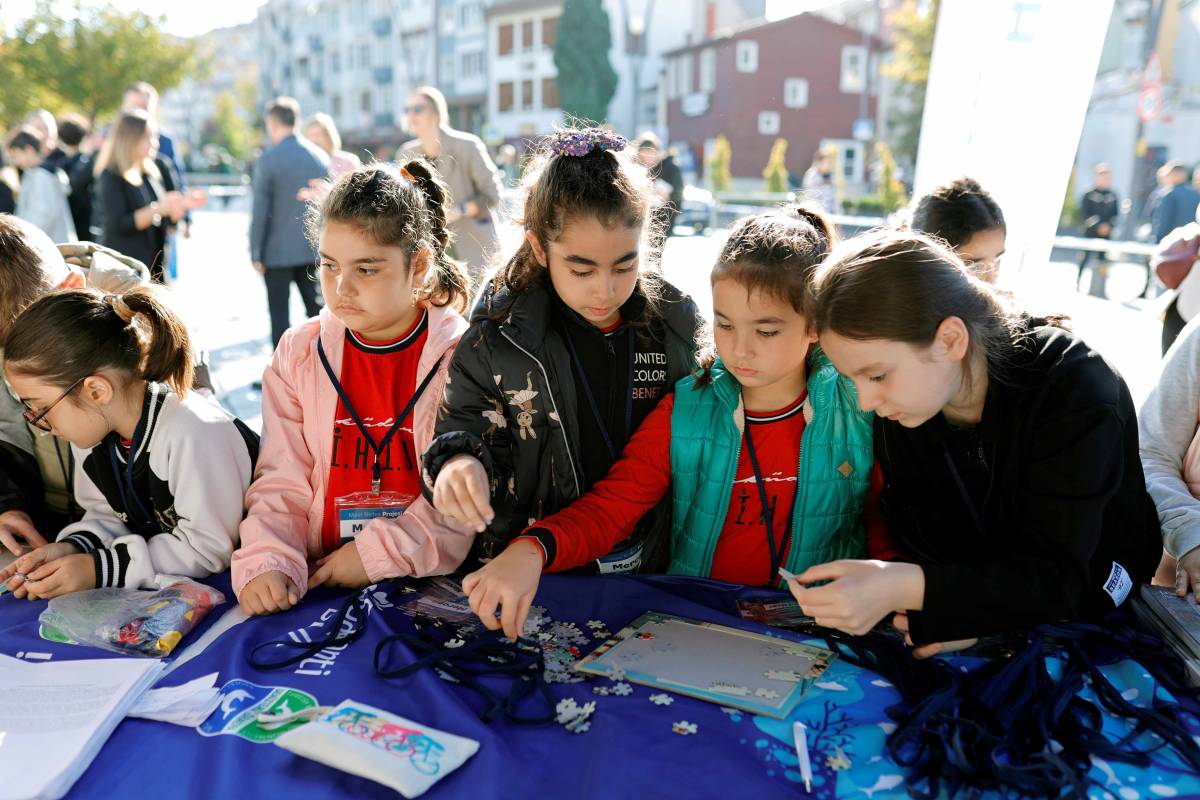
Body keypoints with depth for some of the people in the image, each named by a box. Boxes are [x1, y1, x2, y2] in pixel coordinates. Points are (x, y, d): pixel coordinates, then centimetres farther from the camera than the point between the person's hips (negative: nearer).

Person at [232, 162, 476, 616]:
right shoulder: (300, 353, 7)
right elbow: (281, 484, 4)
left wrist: (376, 555, -13)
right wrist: (266, 561, -13)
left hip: (431, 585, -4)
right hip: (320, 588, 4)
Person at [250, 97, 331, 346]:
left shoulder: (269, 158, -10)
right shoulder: (320, 156, 4)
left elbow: (260, 210, -10)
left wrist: (256, 253, -3)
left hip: (279, 251, -4)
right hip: (313, 248, 4)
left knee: (279, 314, 4)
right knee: (316, 310, 10)